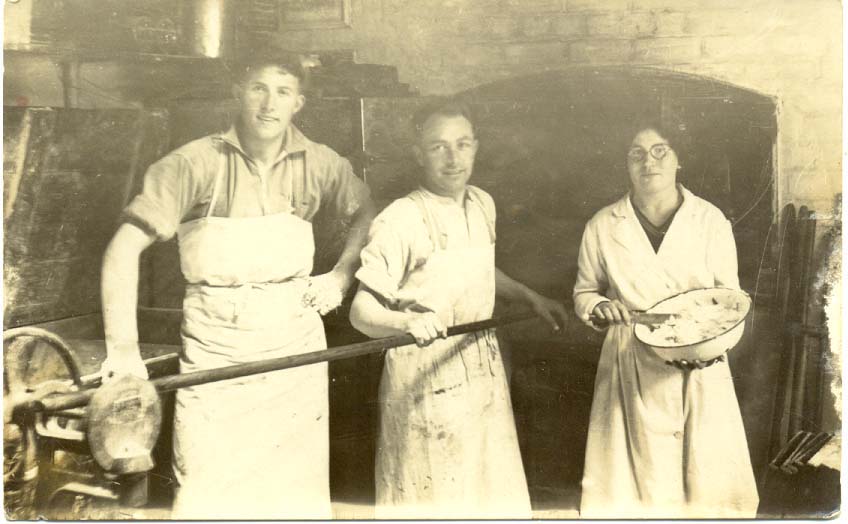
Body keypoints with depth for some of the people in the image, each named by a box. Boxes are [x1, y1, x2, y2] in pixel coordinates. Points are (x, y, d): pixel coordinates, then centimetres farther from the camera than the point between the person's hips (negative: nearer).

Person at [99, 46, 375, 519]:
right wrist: (123, 349, -19)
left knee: (298, 488, 10)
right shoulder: (196, 163, -10)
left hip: (294, 340, 3)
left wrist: (342, 276, 6)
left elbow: (367, 212, 20)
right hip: (215, 344, -3)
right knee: (207, 494, -1)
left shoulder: (320, 163, 0)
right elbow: (124, 248, -12)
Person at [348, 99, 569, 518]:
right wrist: (409, 321, -36)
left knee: (492, 491, 15)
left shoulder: (483, 204, 5)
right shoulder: (400, 220, -17)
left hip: (484, 367, 7)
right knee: (433, 499, 2)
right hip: (425, 376, -6)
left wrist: (531, 298, 18)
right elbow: (361, 311, -18)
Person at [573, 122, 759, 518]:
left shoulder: (710, 220, -3)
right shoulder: (602, 226, -2)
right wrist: (599, 305, -11)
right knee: (632, 474, 5)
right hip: (630, 364, 0)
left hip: (698, 366, 0)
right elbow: (583, 292, 11)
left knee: (706, 472, 5)